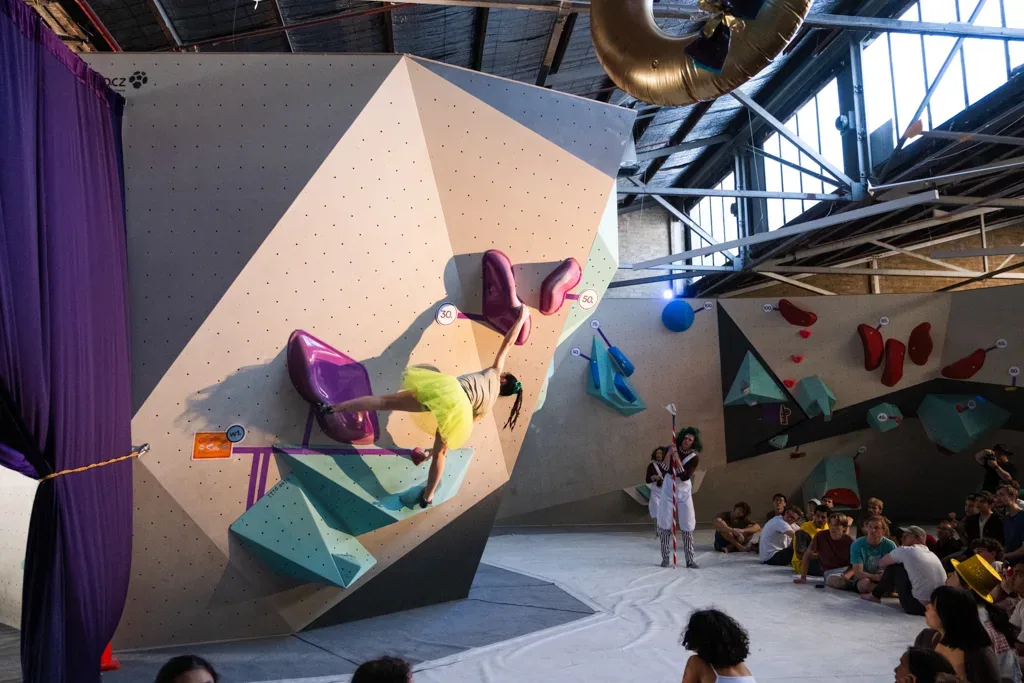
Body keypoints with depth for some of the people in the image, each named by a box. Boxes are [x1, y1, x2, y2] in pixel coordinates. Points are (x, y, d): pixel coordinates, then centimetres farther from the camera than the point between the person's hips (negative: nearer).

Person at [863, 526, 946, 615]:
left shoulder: (905, 551, -2)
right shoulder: (932, 555, 18)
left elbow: (881, 564, 13)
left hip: (918, 607, -7)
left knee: (893, 567, 10)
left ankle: (875, 595, 26)